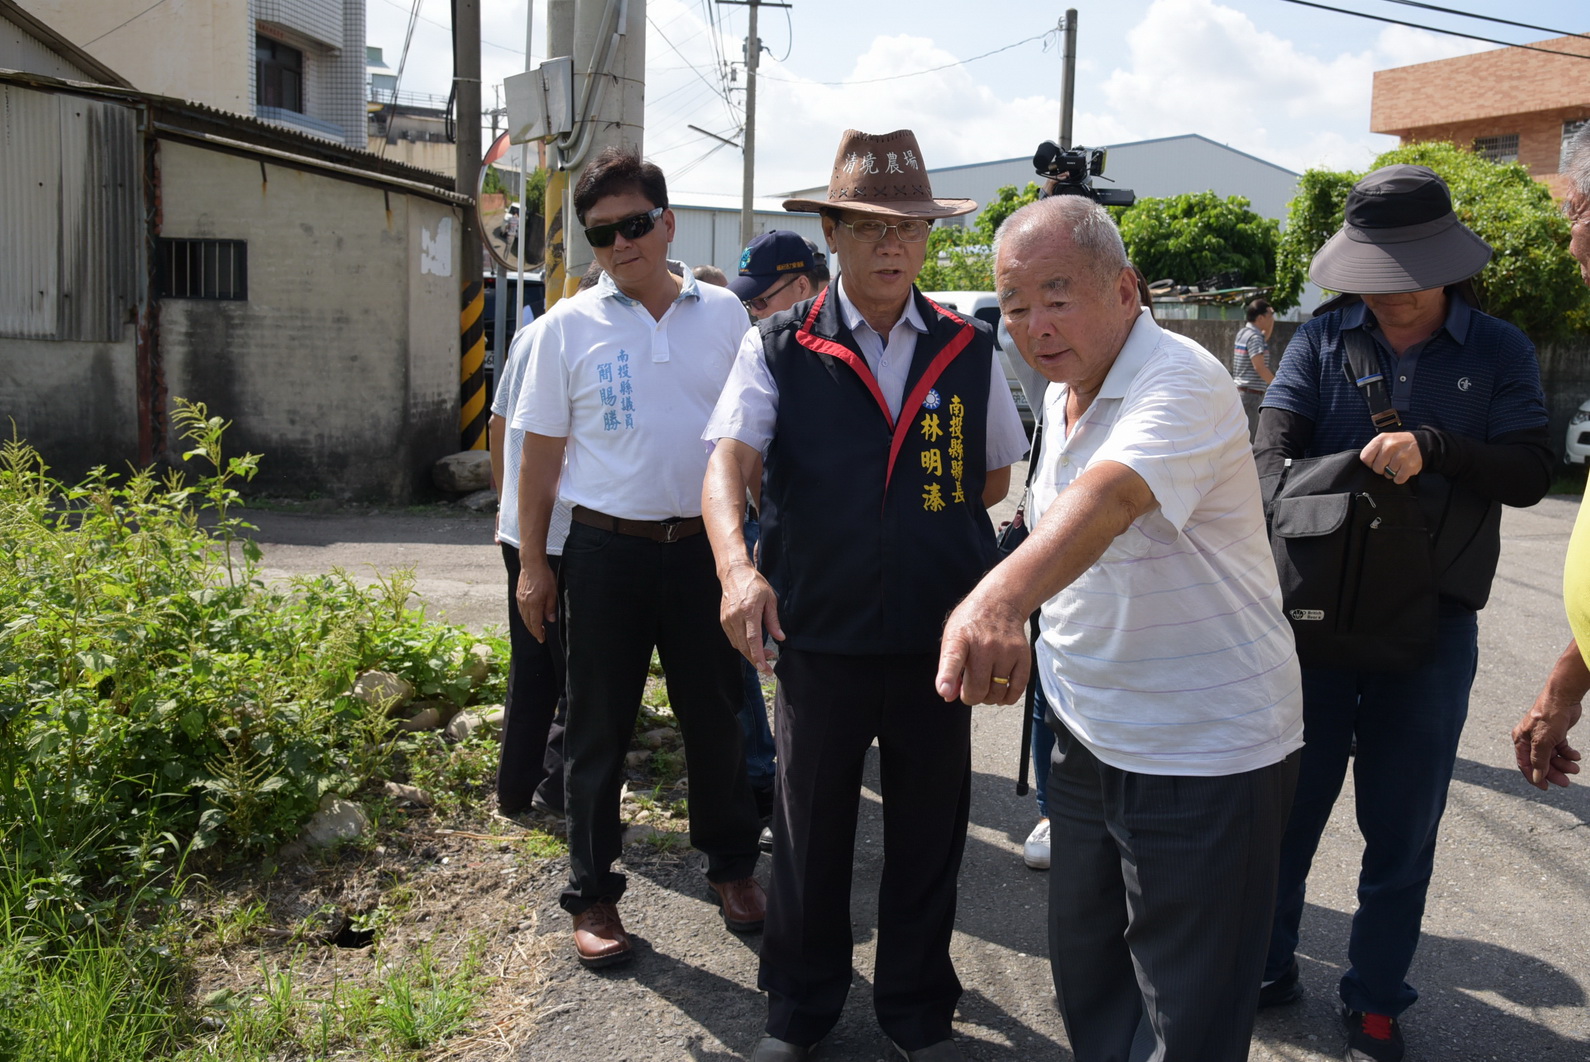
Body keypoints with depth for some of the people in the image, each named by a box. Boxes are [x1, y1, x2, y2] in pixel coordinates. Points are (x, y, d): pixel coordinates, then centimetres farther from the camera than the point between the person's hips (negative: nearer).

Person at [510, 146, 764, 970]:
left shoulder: (723, 315, 4)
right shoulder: (568, 327, 0)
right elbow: (540, 453, 3)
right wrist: (531, 564, 1)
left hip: (702, 547, 1)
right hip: (607, 552, -1)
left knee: (716, 717, 12)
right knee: (599, 730, 8)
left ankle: (732, 865, 32)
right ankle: (593, 894, 23)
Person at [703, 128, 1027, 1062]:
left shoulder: (970, 352, 3)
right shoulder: (779, 348, -3)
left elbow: (994, 477, 16)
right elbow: (729, 466, -15)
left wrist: (929, 528, 4)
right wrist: (739, 566, -31)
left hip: (938, 636, 2)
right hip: (820, 636, -1)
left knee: (929, 833, 14)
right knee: (811, 832, 14)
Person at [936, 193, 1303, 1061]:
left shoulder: (1181, 383, -23)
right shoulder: (1065, 387, 5)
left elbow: (1105, 501, -44)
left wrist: (1002, 595, -60)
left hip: (1204, 754, -8)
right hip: (1087, 739, 8)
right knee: (1085, 984, 22)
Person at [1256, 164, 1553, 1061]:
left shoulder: (1498, 352, 3)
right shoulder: (1323, 341, 4)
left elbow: (1530, 473, -5)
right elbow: (1274, 448, -8)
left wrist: (1433, 448, -22)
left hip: (1432, 624, 0)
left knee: (1402, 826, 10)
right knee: (1287, 799, 11)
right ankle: (1268, 963, 30)